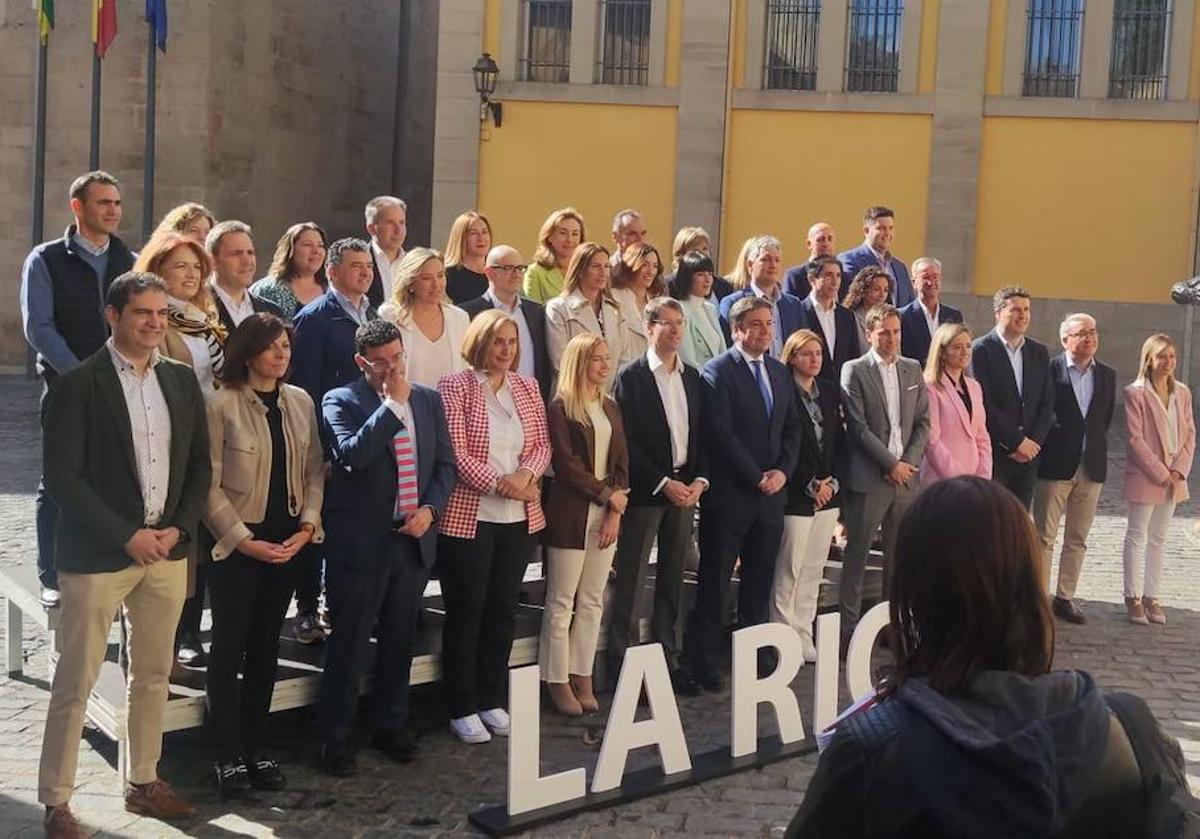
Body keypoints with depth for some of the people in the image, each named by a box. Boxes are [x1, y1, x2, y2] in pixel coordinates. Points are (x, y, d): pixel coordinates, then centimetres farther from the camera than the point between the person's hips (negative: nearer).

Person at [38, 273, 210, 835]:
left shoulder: (181, 381, 8)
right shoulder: (78, 384, -9)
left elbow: (199, 463, 11)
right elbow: (61, 476, -13)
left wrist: (178, 528, -3)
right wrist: (126, 535, -16)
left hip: (167, 549, 6)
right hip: (97, 553, -5)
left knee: (154, 674, 14)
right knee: (75, 683, 1)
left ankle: (144, 783, 28)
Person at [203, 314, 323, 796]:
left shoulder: (301, 402, 5)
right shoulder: (222, 406, -11)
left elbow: (314, 470, 8)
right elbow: (210, 485, -11)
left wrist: (307, 526, -5)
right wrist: (244, 540, -13)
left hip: (287, 541, 5)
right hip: (236, 542, -5)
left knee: (266, 646, 11)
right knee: (229, 647, 3)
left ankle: (256, 747, 21)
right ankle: (229, 756, 11)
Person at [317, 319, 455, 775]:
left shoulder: (428, 399, 10)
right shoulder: (340, 401, -5)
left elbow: (445, 463, 12)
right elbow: (353, 454, -23)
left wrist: (430, 509, -4)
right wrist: (393, 404, -19)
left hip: (414, 537, 5)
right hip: (361, 542, -5)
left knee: (399, 639, 15)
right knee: (350, 643, 2)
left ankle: (391, 725, 29)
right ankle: (334, 735, 14)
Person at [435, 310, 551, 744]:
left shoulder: (528, 387, 11)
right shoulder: (455, 387, -7)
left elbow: (542, 444, 10)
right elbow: (454, 452, -13)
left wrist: (526, 474, -10)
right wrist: (499, 483, -18)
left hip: (519, 518, 5)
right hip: (468, 517, -5)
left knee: (503, 609, 12)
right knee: (465, 611, 3)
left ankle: (493, 700, 24)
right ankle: (462, 708, 13)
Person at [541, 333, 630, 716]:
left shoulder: (611, 407, 13)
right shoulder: (561, 407, -6)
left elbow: (621, 462, 10)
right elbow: (566, 463, -12)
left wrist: (616, 511, -2)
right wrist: (607, 494, -10)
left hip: (606, 514, 6)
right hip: (570, 514, -6)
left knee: (592, 601, 9)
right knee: (561, 602, 1)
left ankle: (583, 679, 16)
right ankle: (557, 681, 8)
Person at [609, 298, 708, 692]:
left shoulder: (693, 377, 12)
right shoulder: (631, 377, -6)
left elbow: (702, 434, 13)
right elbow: (627, 440, -11)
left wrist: (699, 480, -1)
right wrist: (663, 483, -15)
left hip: (685, 490, 6)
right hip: (645, 492, -6)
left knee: (672, 581, 11)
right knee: (631, 581, -2)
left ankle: (668, 659, 19)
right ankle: (624, 664, 4)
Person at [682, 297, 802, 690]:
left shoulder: (780, 372, 14)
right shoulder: (717, 371, -8)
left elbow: (792, 427, 13)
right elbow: (721, 434, -15)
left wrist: (783, 471, -3)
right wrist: (756, 478, -13)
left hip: (771, 492, 6)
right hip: (729, 493, -6)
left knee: (760, 580, 11)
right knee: (715, 581, 1)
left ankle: (756, 655, 20)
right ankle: (701, 661, 8)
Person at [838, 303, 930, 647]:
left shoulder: (913, 370, 12)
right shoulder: (854, 371, -3)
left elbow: (923, 422, 10)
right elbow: (859, 427, -8)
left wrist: (909, 462, -4)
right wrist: (891, 464, -11)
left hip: (906, 474, 4)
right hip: (868, 477, -4)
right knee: (856, 554, 1)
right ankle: (848, 627, 6)